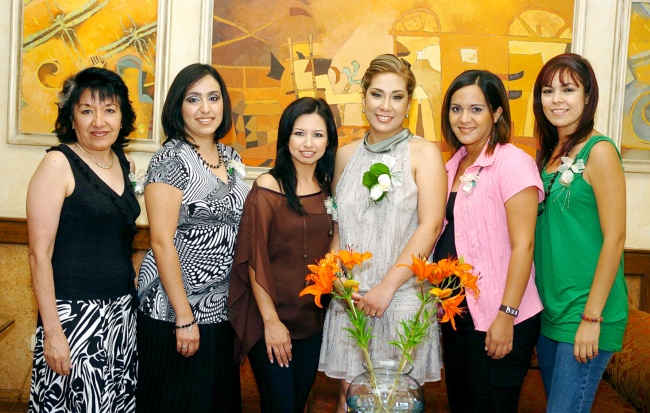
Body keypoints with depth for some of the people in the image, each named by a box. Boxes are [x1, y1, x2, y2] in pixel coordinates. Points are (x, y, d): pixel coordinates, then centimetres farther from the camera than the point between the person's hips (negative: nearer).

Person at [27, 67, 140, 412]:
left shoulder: (125, 164, 7)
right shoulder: (58, 164, -11)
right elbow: (39, 254, -13)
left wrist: (133, 290, 13)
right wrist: (52, 332, -15)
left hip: (122, 311, 6)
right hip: (75, 314, -6)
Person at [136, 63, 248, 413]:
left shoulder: (232, 158, 8)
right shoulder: (171, 159, -12)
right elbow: (162, 242, -16)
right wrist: (184, 317, -17)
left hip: (222, 308, 7)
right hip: (173, 310, -6)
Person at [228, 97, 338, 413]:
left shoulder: (328, 190, 5)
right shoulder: (268, 187, -10)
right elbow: (254, 258, -13)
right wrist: (271, 320, -14)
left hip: (313, 320, 5)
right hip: (270, 320, -5)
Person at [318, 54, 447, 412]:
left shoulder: (424, 153, -2)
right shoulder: (346, 155, 10)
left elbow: (430, 225, -10)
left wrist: (387, 286, -15)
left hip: (402, 296, -3)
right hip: (350, 297, 3)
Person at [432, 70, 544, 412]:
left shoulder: (513, 162, -14)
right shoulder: (456, 163, 8)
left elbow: (522, 245, -18)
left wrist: (506, 315, -20)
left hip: (496, 319, -7)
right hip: (456, 312, 7)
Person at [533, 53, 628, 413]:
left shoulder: (599, 151, -12)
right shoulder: (550, 153, 9)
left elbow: (614, 238, -15)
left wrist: (592, 317, -16)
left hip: (586, 311, -7)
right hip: (549, 308, 7)